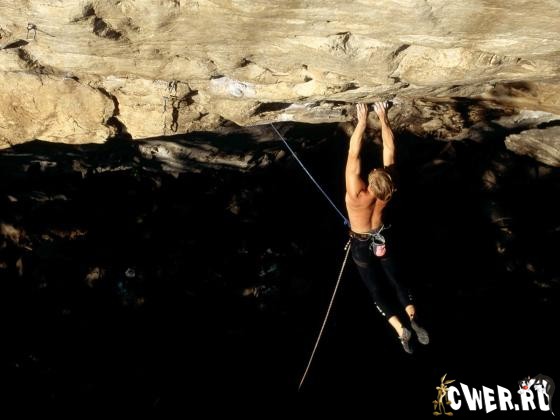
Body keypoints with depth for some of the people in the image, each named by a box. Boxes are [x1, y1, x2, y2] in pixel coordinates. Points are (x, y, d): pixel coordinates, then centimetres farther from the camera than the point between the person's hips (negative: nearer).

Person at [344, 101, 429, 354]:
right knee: (396, 281, 15)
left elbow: (353, 155, -40)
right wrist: (383, 118, -22)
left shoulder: (357, 195, -39)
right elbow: (389, 149, -22)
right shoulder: (388, 192, -27)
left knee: (376, 291, 6)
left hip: (361, 246, -4)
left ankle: (401, 329, -5)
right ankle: (412, 320, -1)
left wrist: (362, 121, -38)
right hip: (382, 239, 4)